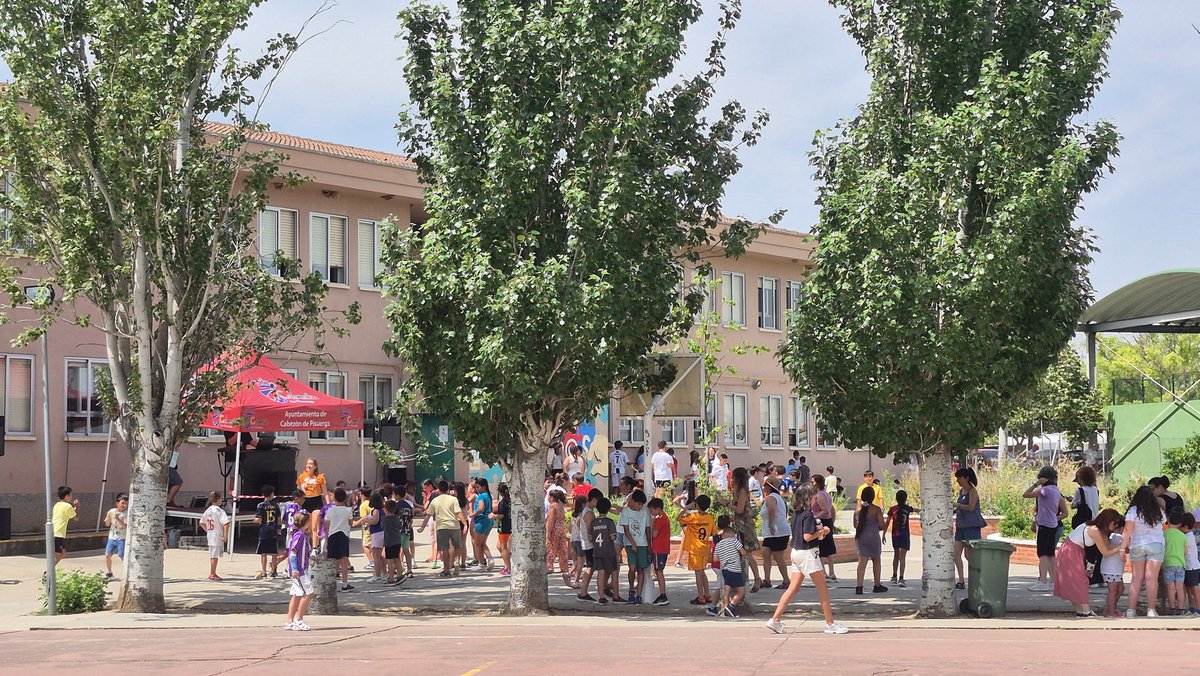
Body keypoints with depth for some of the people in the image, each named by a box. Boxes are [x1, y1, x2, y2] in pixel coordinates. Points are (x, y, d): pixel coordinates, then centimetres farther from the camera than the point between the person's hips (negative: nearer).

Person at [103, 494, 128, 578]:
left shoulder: (127, 513, -9)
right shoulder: (112, 511, 3)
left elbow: (126, 526, -17)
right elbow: (107, 524, 12)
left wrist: (119, 519, -28)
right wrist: (107, 519, -9)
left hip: (122, 538, -4)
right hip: (112, 537, 4)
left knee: (123, 556, -9)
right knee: (107, 554, 1)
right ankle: (109, 572, 18)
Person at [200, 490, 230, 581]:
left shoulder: (208, 510, 8)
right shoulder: (219, 511, -15)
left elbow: (201, 523, 18)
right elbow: (226, 523, -27)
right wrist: (225, 536, -19)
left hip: (210, 536, 8)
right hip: (218, 537, -8)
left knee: (211, 555, 17)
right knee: (215, 556, -1)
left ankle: (212, 574, 26)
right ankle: (213, 575, 4)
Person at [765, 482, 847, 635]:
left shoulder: (795, 513, 8)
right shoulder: (808, 514, -17)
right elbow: (807, 537, -21)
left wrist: (818, 529, 10)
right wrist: (822, 531, -7)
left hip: (796, 552, 8)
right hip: (807, 553, -8)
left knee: (793, 588, 11)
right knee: (822, 588, 1)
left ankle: (775, 619, 7)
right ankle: (830, 623, 5)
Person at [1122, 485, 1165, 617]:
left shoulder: (1133, 511, -3)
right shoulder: (1158, 511, 7)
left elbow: (1128, 530, -9)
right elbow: (1163, 526, 13)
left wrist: (1123, 547, -7)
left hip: (1137, 546, 0)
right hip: (1157, 544, 1)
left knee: (1137, 578, 3)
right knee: (1152, 578, -1)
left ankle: (1131, 610, 0)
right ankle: (1151, 610, -4)